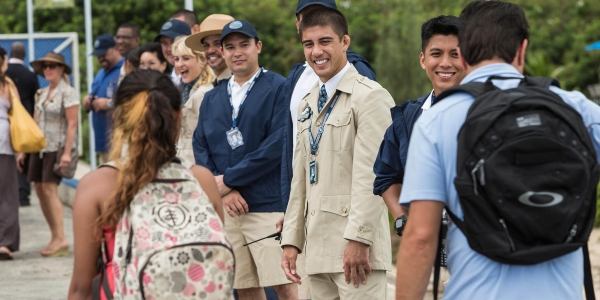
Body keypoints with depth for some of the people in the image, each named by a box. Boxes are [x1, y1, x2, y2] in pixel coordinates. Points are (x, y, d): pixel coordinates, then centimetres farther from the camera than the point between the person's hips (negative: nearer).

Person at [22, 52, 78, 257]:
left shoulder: (67, 93, -7)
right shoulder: (42, 93, 15)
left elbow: (72, 124, -13)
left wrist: (67, 152, -19)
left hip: (57, 148, -8)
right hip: (40, 147, 8)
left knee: (49, 189, -14)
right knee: (40, 190, 4)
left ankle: (61, 240, -14)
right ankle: (55, 237, 10)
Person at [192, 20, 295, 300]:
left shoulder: (278, 88, -3)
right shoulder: (212, 98, 16)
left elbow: (277, 145, -12)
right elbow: (200, 148, 11)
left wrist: (229, 179, -9)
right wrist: (223, 191, -6)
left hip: (268, 204, -5)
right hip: (225, 209, 5)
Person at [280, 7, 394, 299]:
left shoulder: (370, 97, -8)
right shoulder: (308, 103, 19)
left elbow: (371, 174, -14)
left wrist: (359, 239, -18)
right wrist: (291, 241, 13)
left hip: (354, 245, -8)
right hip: (318, 247, 8)